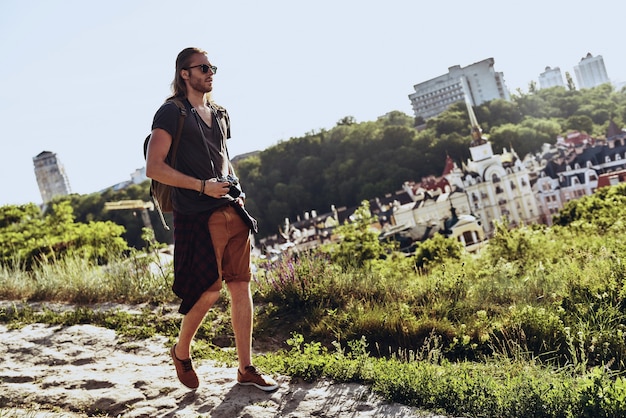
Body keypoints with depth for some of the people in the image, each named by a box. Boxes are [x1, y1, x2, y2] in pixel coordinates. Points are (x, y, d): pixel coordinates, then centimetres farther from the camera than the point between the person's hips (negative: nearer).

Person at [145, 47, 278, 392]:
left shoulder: (220, 114, 18)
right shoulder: (171, 113, -4)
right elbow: (154, 168, -11)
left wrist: (234, 188, 11)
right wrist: (202, 186, -16)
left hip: (231, 211, 7)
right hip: (197, 216, -7)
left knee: (241, 286, 5)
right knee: (208, 291, -3)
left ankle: (246, 368, 14)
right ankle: (181, 352, 24)